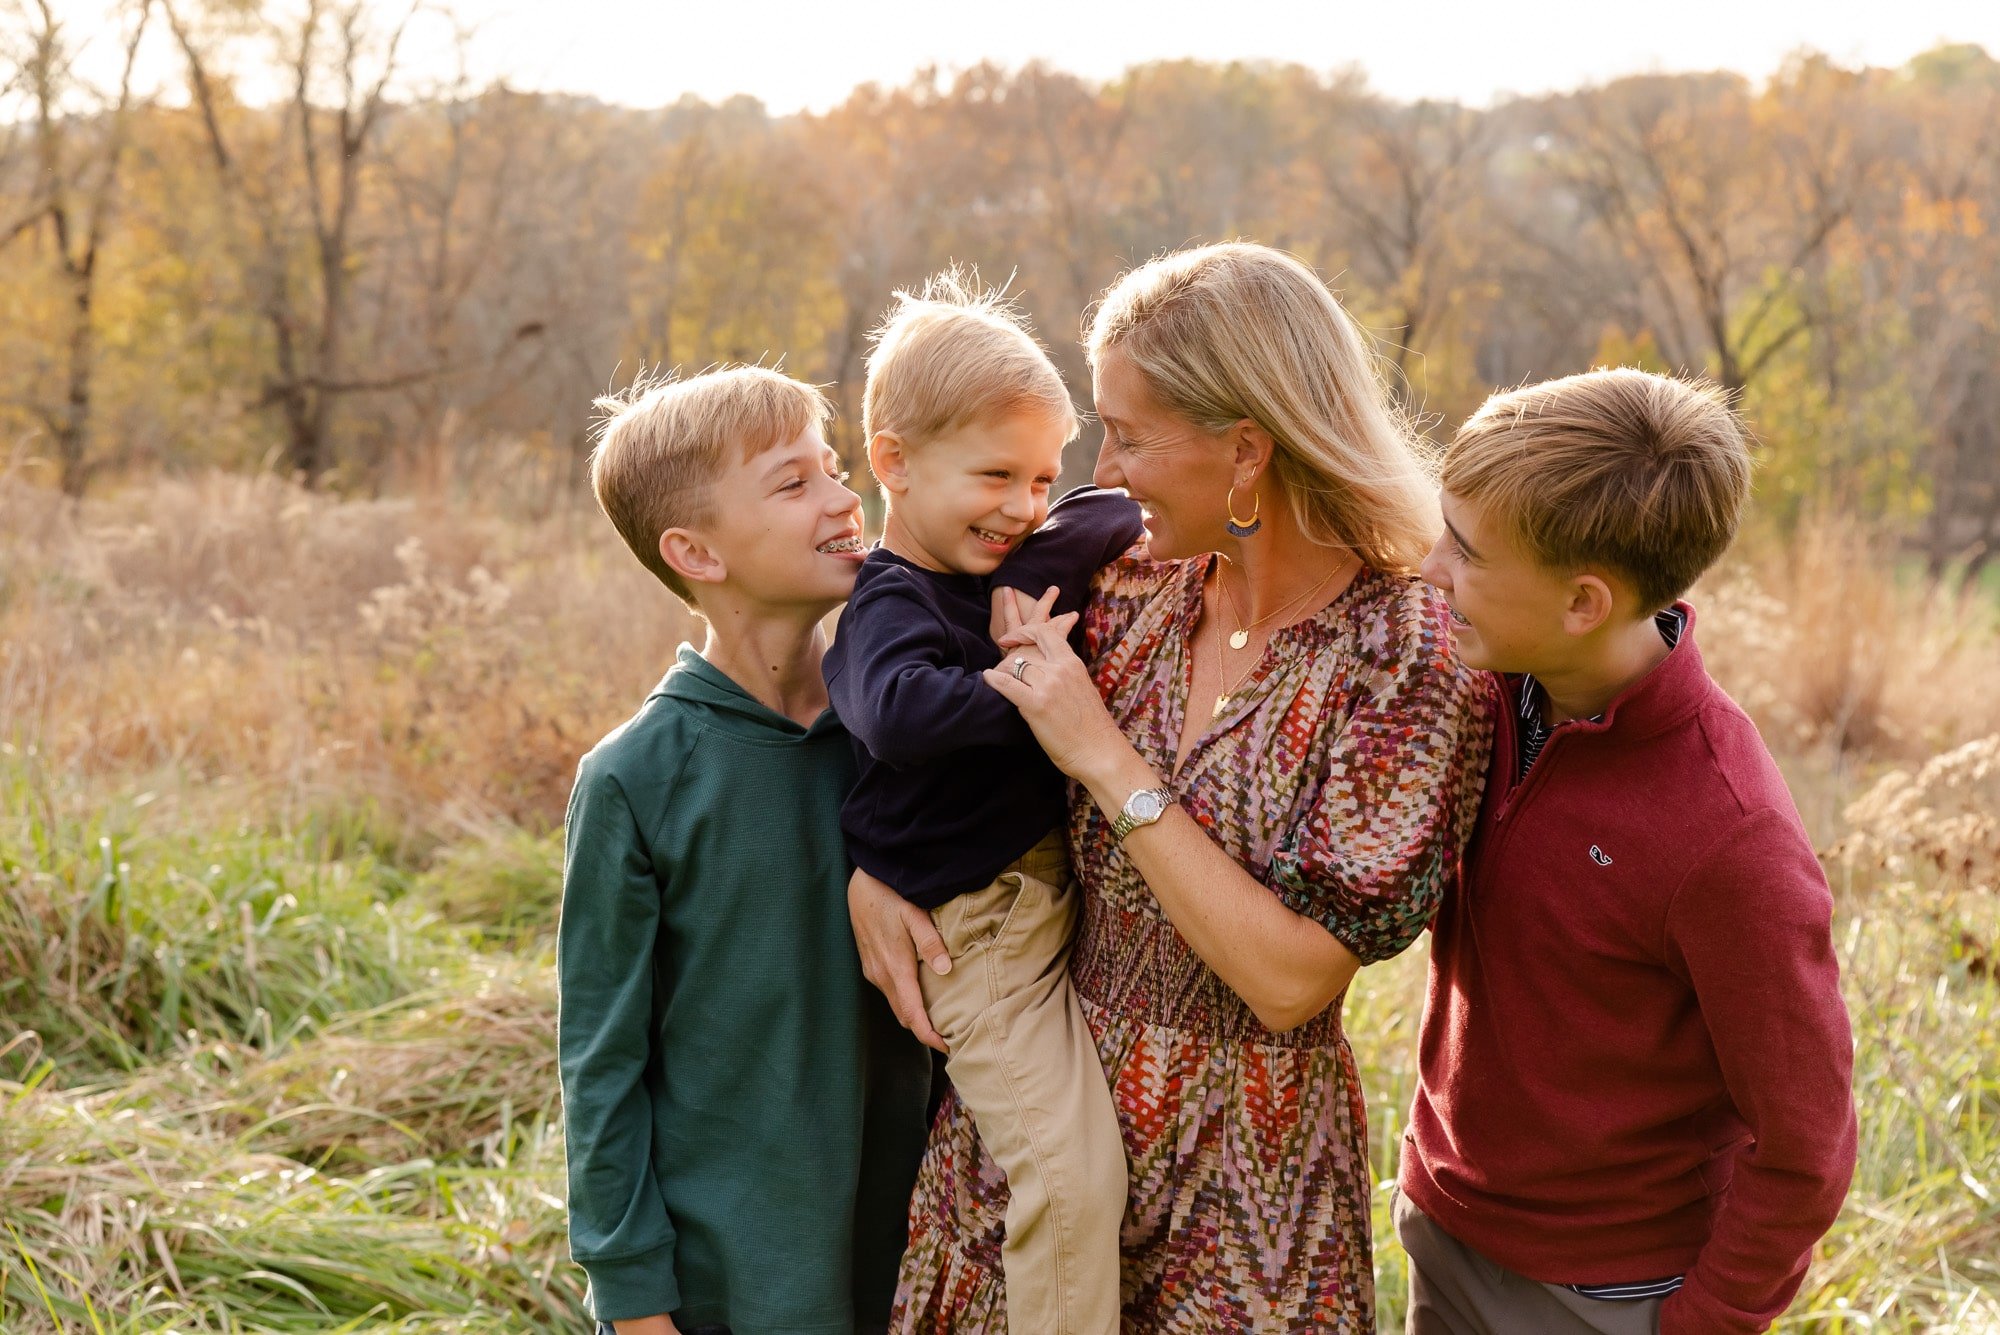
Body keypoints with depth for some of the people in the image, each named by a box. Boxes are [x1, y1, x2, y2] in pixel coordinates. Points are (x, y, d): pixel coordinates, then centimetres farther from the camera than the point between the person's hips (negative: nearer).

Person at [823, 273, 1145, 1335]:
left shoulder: (1010, 563, 9)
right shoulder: (889, 604, -16)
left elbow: (1110, 514, 18)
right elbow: (898, 709, -36)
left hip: (1059, 887, 9)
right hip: (983, 928, -9)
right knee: (1071, 1173, -14)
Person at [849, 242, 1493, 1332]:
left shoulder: (1410, 660, -18)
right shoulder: (1132, 589, -3)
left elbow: (1289, 981, -23)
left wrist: (1108, 760, -23)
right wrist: (873, 867, -6)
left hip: (1238, 1179, -4)